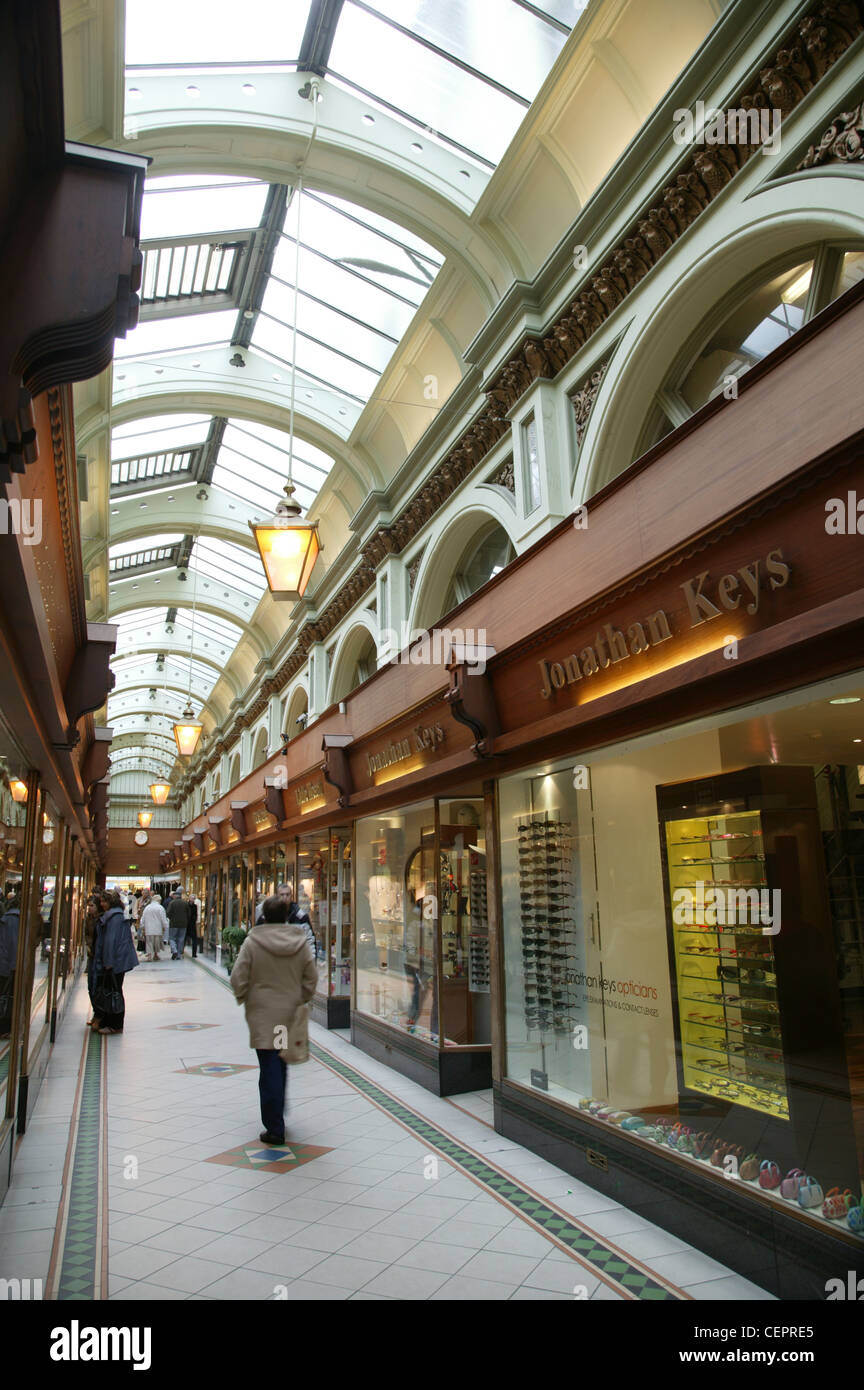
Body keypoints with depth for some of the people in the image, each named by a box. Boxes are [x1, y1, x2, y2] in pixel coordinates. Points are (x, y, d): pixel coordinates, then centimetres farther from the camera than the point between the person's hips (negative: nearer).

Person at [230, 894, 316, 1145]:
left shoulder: (252, 942, -11)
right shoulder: (301, 942, -2)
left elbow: (238, 979, -9)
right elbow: (311, 979, 2)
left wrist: (243, 998, 10)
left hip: (262, 1014, -3)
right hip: (290, 1012, 3)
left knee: (269, 1067, 2)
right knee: (281, 1063, 21)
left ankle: (275, 1129, 5)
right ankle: (277, 1116, 35)